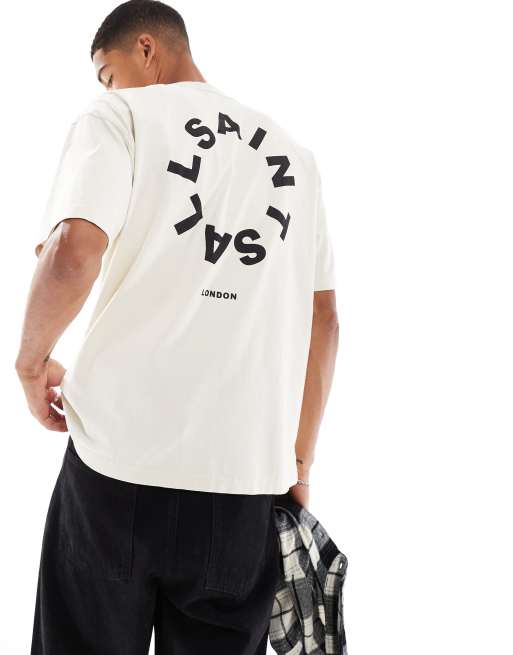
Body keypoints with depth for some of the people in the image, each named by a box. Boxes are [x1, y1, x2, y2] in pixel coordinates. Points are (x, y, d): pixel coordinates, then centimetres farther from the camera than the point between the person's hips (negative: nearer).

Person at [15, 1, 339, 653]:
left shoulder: (118, 115, 2)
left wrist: (32, 362, 2)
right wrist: (298, 460, 22)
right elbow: (322, 319, 15)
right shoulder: (292, 153, 16)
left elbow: (73, 253, -15)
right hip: (250, 477, 4)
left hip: (122, 457, -4)